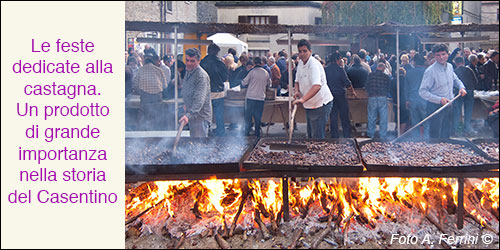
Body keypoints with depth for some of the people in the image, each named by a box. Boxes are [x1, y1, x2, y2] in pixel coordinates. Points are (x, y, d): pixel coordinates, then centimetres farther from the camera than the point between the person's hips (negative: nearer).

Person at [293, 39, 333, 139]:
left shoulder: (314, 64, -23)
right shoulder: (300, 63, 6)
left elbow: (317, 86, -37)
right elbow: (297, 81, 17)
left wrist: (303, 99, -49)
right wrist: (297, 91, -6)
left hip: (321, 103, -9)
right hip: (309, 105, 9)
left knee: (317, 136, -10)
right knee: (310, 135, 17)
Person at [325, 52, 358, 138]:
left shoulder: (325, 70, 0)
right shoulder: (340, 70, -11)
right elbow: (347, 83, -9)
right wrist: (352, 91, 7)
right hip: (340, 95, -4)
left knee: (333, 117, 9)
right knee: (344, 117, 5)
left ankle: (335, 136, 10)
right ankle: (347, 135, 8)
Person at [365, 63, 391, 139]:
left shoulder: (371, 75, -2)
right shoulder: (386, 76, -1)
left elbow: (366, 86, 2)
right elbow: (389, 88, 6)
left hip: (372, 98, 1)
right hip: (383, 98, -1)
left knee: (371, 117, 10)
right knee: (383, 118, 6)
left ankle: (370, 134, 16)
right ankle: (383, 135, 8)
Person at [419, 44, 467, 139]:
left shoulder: (450, 67, 5)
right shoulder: (430, 71, -17)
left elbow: (455, 79, 25)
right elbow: (422, 92, -20)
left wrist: (461, 87, 4)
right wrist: (439, 100, -26)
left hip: (448, 106, 7)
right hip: (435, 107, -7)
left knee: (446, 136, 16)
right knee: (435, 137, -1)